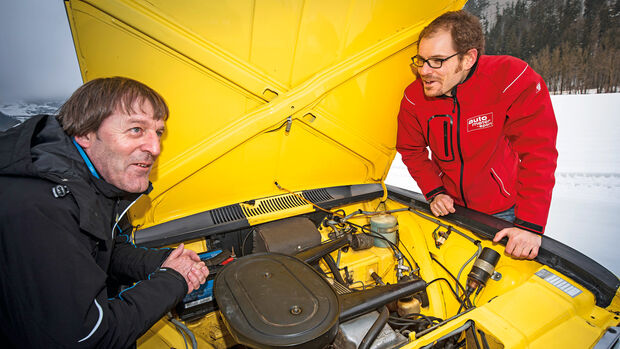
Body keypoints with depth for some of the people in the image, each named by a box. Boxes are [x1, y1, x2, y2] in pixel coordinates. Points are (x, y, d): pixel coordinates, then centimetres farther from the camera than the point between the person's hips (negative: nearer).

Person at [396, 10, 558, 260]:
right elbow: (411, 151, 2)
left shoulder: (512, 79, -24)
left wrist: (530, 225, -25)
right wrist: (434, 192, -9)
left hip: (505, 211, -2)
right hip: (451, 206, 3)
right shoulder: (414, 97, -14)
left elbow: (539, 155, -23)